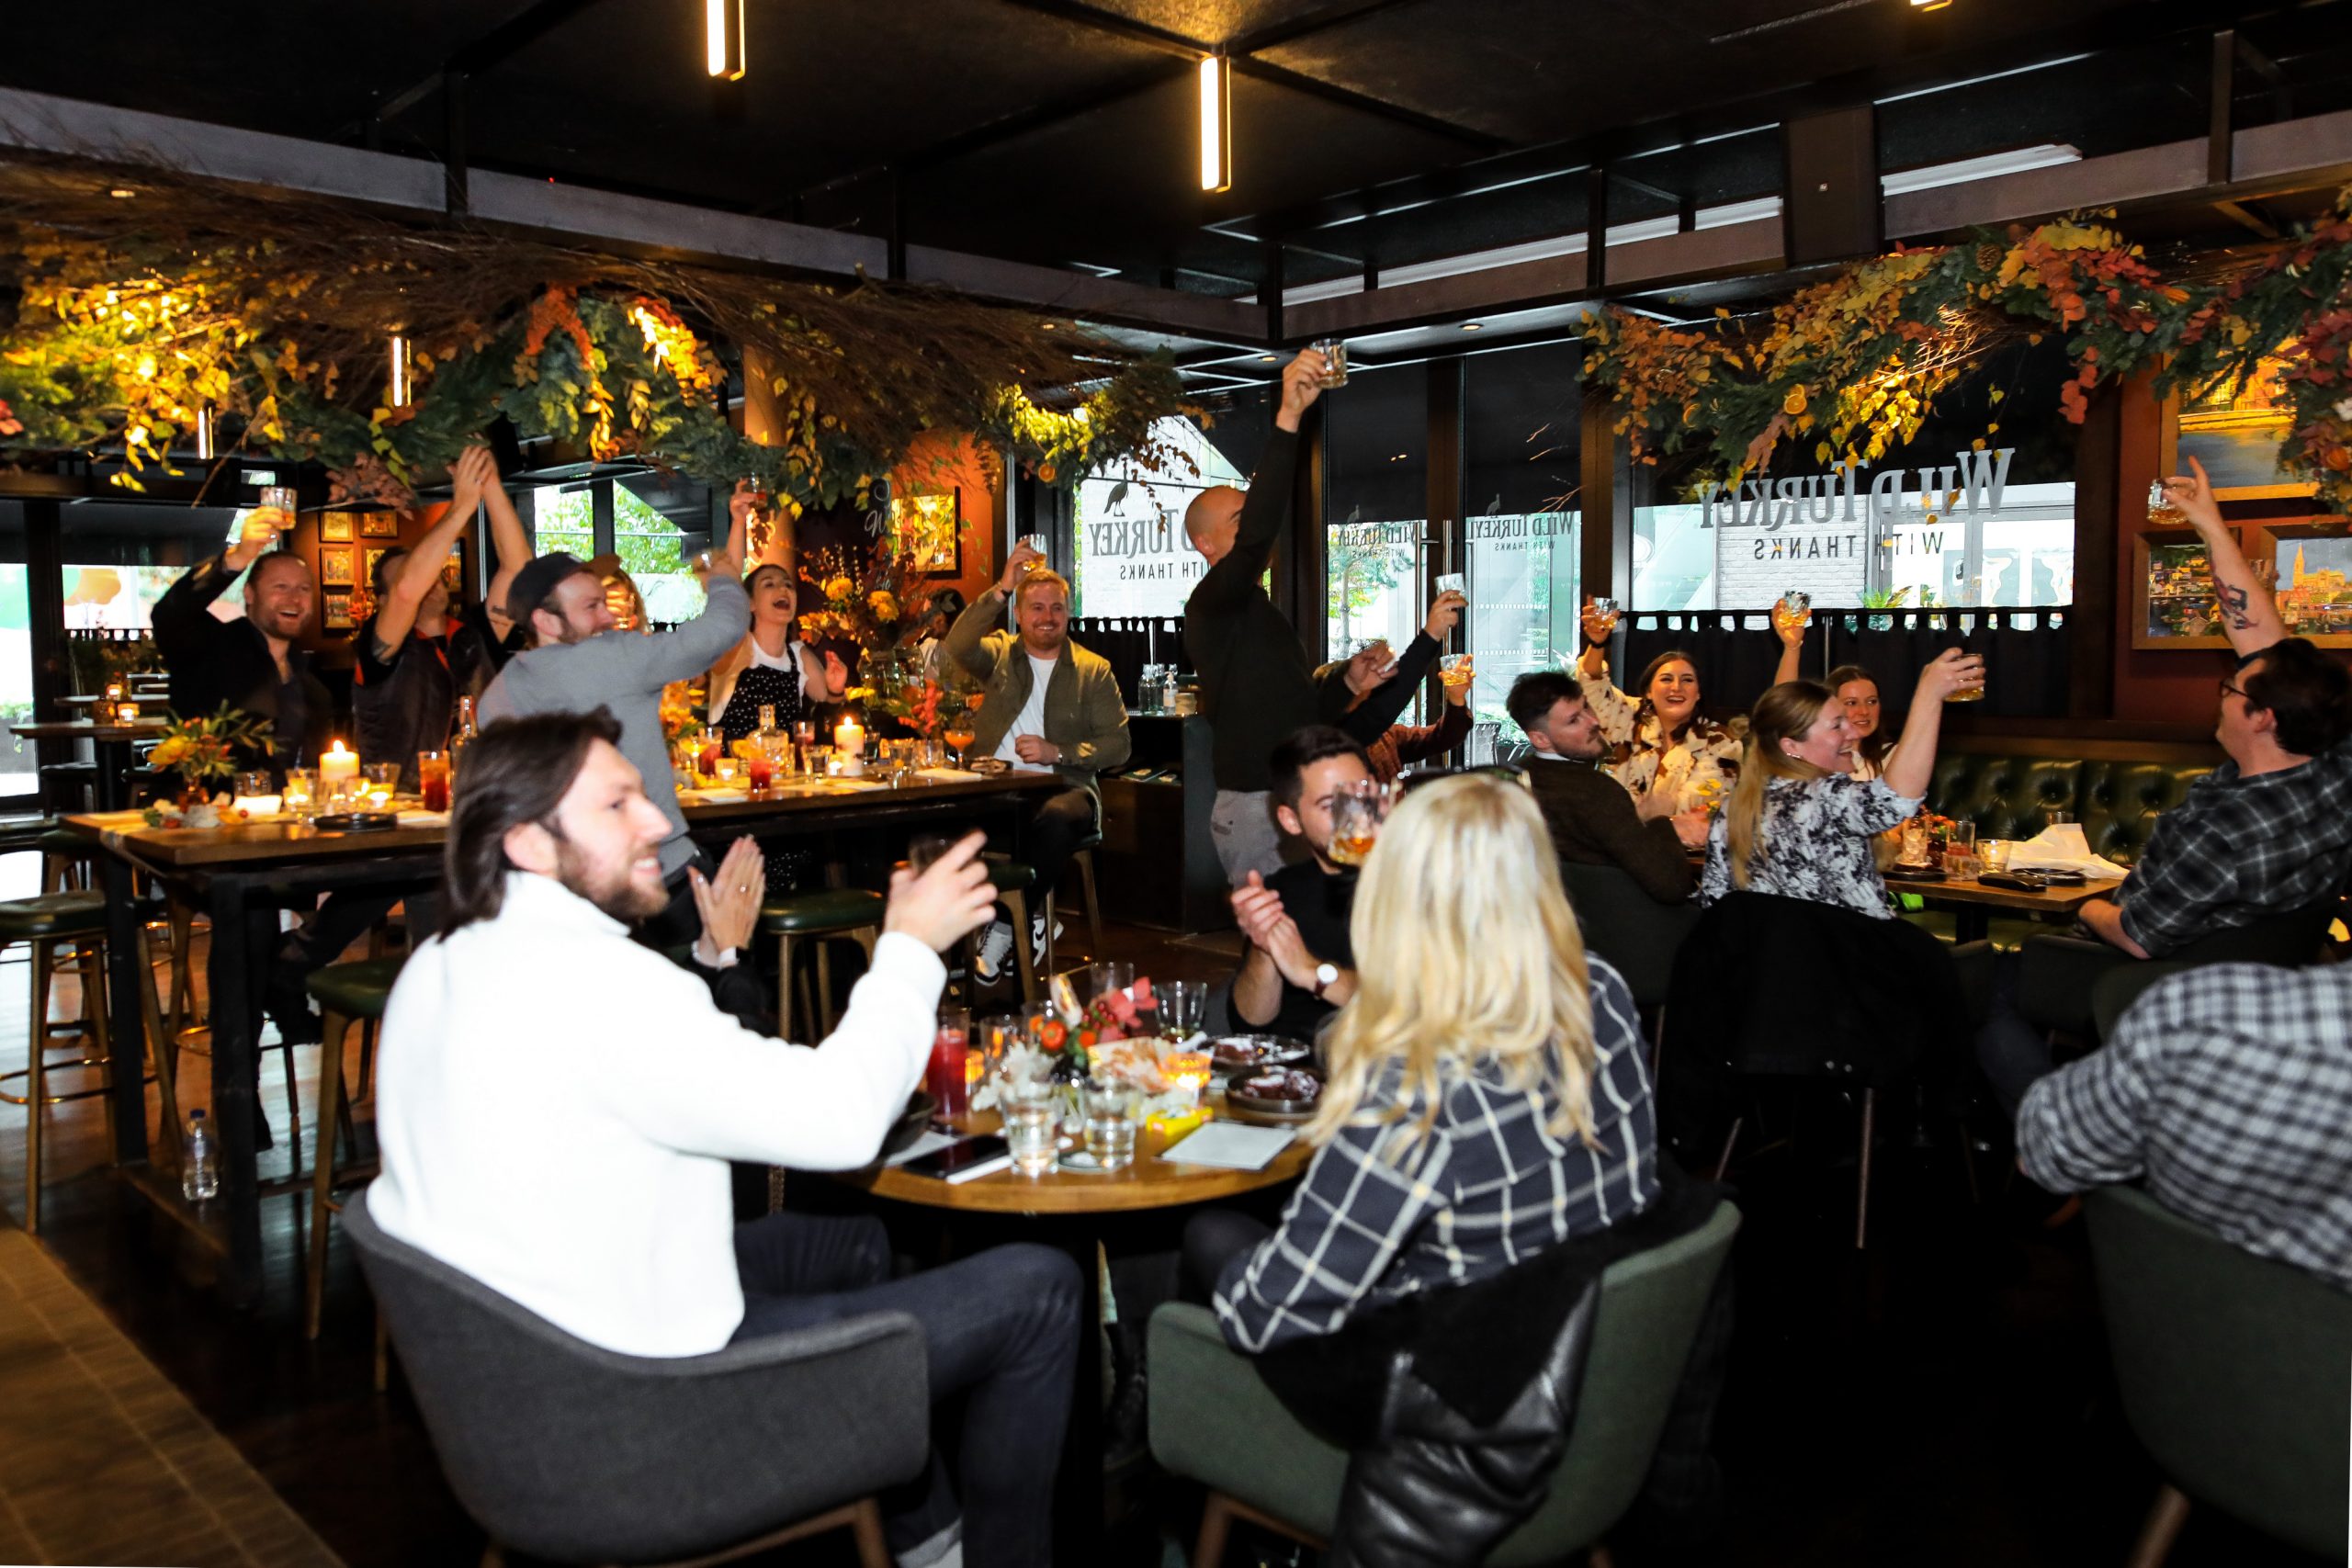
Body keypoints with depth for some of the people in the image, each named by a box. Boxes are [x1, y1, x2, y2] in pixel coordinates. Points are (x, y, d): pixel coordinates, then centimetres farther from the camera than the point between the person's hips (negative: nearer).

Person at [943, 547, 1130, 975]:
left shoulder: (1094, 670, 10)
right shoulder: (998, 654, 13)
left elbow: (1117, 745, 4)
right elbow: (957, 647, -11)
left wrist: (1058, 752, -10)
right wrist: (1001, 589, -18)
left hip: (1062, 786, -1)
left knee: (1057, 820, -38)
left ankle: (1003, 930, -22)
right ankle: (1028, 922, -18)